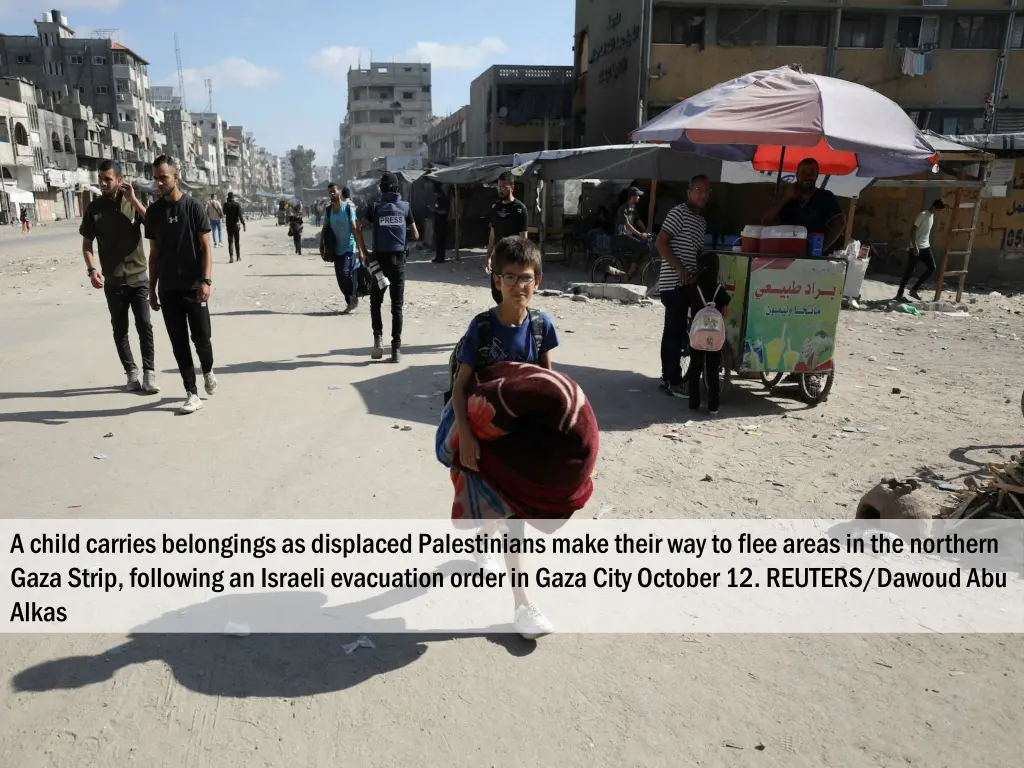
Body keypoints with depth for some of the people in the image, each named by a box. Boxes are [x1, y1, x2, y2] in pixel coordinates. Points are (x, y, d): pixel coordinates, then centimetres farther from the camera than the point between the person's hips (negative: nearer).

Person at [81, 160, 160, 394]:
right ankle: (131, 372, 17)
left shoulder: (132, 203, 0)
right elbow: (87, 243, 5)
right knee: (120, 329, 7)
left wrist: (133, 199, -18)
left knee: (144, 325, -5)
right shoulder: (94, 208, 1)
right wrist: (92, 269, -9)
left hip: (138, 277, -1)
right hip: (113, 280, 1)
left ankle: (149, 373, 0)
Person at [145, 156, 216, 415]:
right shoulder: (153, 211, 8)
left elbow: (206, 247, -5)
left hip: (193, 286, -3)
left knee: (201, 338, 0)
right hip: (168, 289, 3)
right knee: (179, 343, 3)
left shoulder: (193, 206, -3)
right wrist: (152, 289, 9)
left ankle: (208, 371, 31)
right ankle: (192, 393, 9)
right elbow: (154, 254, 12)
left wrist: (206, 281, -15)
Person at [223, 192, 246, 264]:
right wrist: (243, 223, -11)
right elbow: (240, 215, -15)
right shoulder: (237, 204, -10)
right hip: (236, 225, -2)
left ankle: (231, 257, -8)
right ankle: (238, 257, 12)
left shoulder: (226, 204, -2)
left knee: (230, 241, 4)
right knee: (237, 241, 8)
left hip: (229, 225, 2)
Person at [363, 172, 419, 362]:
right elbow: (415, 235, 9)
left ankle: (378, 337, -4)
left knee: (375, 301, 15)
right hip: (398, 259, 1)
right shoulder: (405, 206, 4)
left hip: (379, 258, -1)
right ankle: (396, 348, 1)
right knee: (397, 305, 3)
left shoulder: (375, 207, 1)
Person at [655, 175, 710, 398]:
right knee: (675, 331, -8)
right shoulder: (679, 212, -9)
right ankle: (674, 381, -3)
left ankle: (668, 377, 20)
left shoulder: (702, 221, 18)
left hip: (687, 283, 9)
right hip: (674, 282, -9)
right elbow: (661, 243, -15)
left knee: (675, 330, 13)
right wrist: (680, 269, -20)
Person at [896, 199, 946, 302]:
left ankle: (914, 289, 9)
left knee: (932, 267, 2)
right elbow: (913, 230, -18)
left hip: (926, 247, 8)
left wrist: (927, 244, 20)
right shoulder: (922, 215, -13)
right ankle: (899, 293, 3)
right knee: (910, 271, -5)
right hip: (917, 247, -8)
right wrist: (914, 246, -23)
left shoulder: (932, 216, 13)